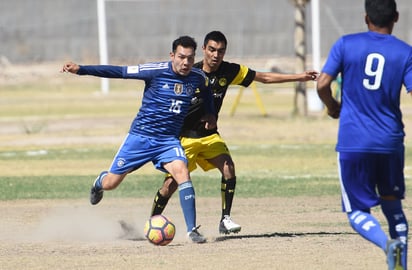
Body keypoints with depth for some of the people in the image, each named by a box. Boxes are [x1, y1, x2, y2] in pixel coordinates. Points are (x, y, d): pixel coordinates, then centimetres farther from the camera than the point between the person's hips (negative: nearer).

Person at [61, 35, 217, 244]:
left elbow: (206, 91, 24)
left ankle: (192, 230, -23)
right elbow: (120, 72, -15)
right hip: (140, 136, -2)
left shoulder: (199, 78, -2)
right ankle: (100, 181, 45)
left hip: (169, 140, 2)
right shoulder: (156, 71, -16)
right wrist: (81, 70, -20)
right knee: (110, 183, 5)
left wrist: (210, 114, 16)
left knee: (182, 171, -26)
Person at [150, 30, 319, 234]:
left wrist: (299, 77, 6)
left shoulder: (230, 71, -3)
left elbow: (264, 78, 6)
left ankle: (225, 219, -11)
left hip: (209, 135, 4)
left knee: (228, 167, -19)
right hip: (184, 136, -4)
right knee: (171, 183, -8)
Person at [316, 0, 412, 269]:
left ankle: (387, 243, -23)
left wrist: (333, 106, 13)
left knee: (358, 211, 6)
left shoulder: (346, 44, -2)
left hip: (353, 143, -2)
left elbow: (323, 84, -6)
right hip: (390, 142, 2)